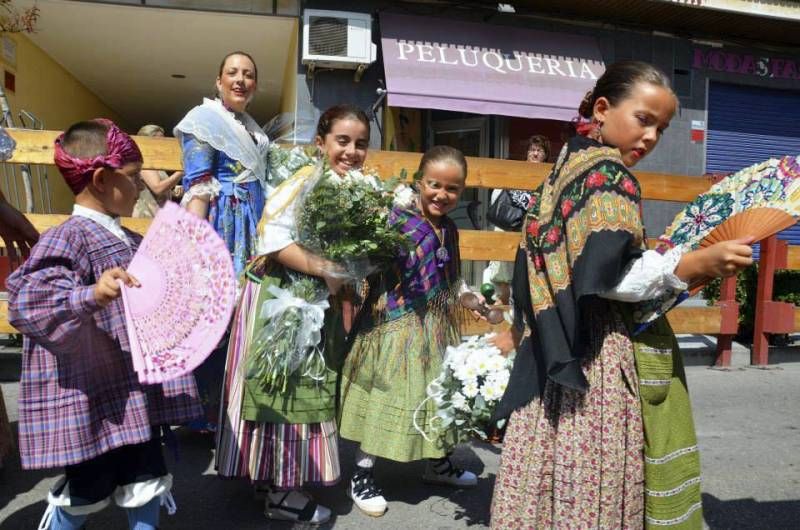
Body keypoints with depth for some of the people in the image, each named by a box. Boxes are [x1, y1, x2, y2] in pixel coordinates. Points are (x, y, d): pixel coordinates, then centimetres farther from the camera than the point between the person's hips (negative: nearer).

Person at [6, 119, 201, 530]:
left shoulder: (131, 241, 9)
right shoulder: (68, 239, -16)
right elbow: (27, 303, -26)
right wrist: (92, 296, -40)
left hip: (135, 393, 7)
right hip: (88, 399, -7)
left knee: (147, 483, 17)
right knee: (85, 494, 12)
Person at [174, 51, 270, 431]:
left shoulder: (253, 131, 20)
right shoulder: (206, 119, -3)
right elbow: (197, 186, -13)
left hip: (252, 228, 8)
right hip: (220, 224, -8)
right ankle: (206, 412, 5)